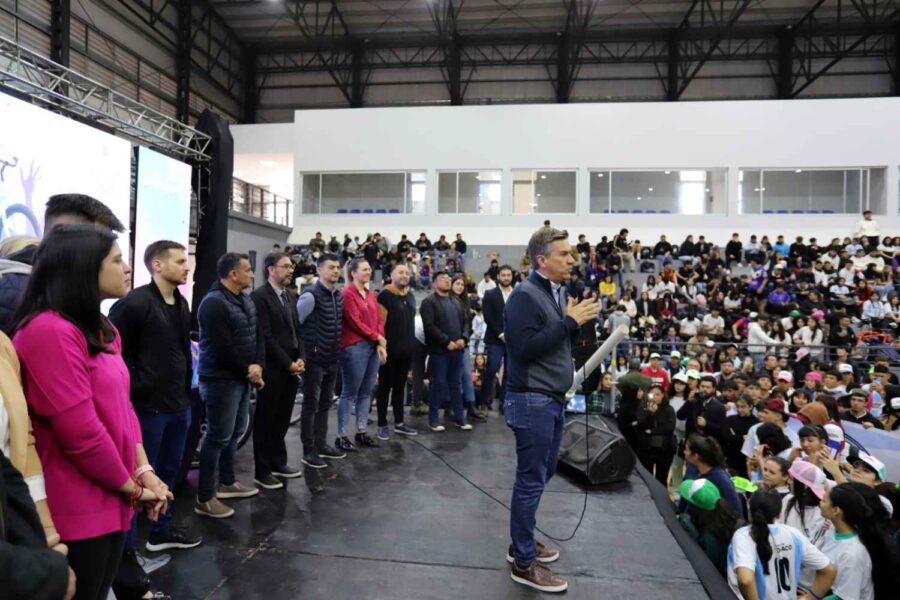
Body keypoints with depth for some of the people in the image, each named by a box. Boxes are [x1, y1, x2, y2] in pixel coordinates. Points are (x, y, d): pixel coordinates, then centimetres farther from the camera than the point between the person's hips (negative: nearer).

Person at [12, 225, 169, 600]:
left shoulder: (99, 329, 9)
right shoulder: (50, 331, -22)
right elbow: (81, 433, -24)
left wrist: (143, 470, 0)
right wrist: (133, 486, -11)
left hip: (110, 501, 8)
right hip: (77, 512, -8)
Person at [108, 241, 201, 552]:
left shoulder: (181, 304, 10)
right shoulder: (136, 302, -15)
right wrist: (132, 390, -12)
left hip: (178, 404, 8)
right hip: (148, 405, -8)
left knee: (169, 471, 19)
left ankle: (162, 531, 35)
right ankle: (127, 544, 21)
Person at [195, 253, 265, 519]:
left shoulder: (247, 301, 10)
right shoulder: (214, 303, -18)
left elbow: (258, 336, 9)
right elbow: (223, 349, -22)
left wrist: (258, 365, -8)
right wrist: (248, 371, -12)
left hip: (242, 377, 9)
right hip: (221, 380, -9)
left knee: (235, 431, 19)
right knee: (218, 437, -2)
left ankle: (227, 482, 35)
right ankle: (204, 498, 10)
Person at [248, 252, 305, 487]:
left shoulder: (290, 295, 13)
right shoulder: (259, 296, -11)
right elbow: (265, 337, -16)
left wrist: (300, 359, 2)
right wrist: (288, 363, -13)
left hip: (292, 368, 7)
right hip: (273, 369, -7)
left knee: (282, 420, 14)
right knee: (266, 421, 5)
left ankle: (278, 463, 28)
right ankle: (262, 471, 16)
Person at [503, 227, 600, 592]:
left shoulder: (559, 292, 11)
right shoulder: (525, 296, -16)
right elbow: (526, 347, -26)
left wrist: (578, 322, -2)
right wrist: (569, 321, -22)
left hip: (554, 399, 9)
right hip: (532, 400, -9)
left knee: (541, 475, 18)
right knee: (531, 480, 0)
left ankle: (522, 543, 34)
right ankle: (523, 562, 14)